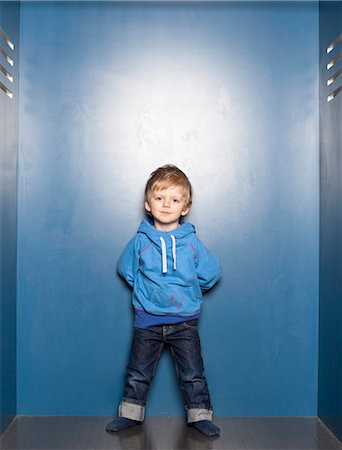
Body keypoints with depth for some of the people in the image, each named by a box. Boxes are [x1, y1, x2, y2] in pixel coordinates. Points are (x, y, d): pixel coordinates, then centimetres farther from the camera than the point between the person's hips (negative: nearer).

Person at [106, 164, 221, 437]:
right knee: (139, 373, 13)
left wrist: (188, 288, 4)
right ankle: (131, 413, 31)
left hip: (185, 321, 0)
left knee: (193, 374, 8)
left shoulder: (192, 241, -4)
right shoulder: (140, 241, -3)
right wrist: (146, 288, 5)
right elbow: (125, 269, 11)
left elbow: (211, 273, 4)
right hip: (147, 320, 1)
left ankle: (200, 415, 26)